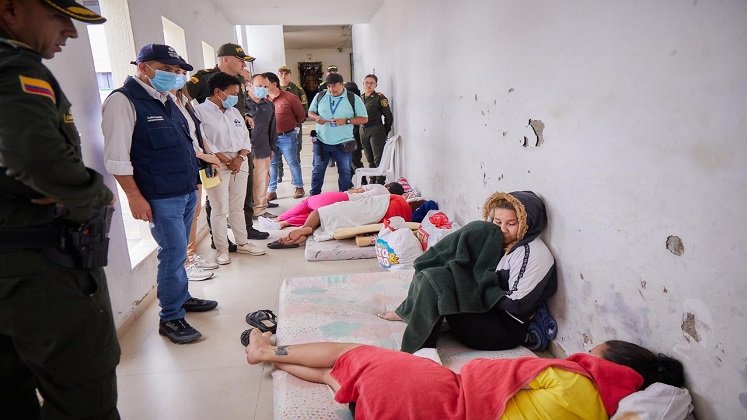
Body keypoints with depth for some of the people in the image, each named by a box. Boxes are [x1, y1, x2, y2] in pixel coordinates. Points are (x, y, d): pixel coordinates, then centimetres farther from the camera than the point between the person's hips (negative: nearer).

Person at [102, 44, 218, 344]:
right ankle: (170, 318, 12)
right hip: (161, 197, -8)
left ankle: (181, 297, 35)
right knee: (174, 253, -3)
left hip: (186, 191, 8)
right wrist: (135, 197, -17)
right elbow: (116, 158, -17)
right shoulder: (123, 101, -13)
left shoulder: (167, 100, 13)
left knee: (178, 251, 19)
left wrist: (193, 183, 20)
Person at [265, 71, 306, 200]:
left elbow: (301, 115, 0)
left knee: (292, 162, 4)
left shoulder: (290, 97, -9)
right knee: (272, 164, 10)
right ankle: (271, 190, 19)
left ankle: (299, 187, 16)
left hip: (287, 136, -4)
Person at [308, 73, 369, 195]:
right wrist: (316, 117, -10)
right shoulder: (320, 96, 3)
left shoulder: (353, 99, -5)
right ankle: (314, 196, 25)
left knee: (345, 172, 7)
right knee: (318, 170, 11)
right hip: (321, 141, 2)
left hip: (343, 143, -2)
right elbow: (310, 112, 14)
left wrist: (346, 121, -19)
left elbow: (364, 119, -4)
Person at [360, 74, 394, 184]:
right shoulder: (360, 98, 11)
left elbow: (389, 117, -6)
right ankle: (372, 182, 23)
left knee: (378, 160, -7)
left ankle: (380, 184, -2)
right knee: (370, 160, 14)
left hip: (376, 131, -6)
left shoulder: (379, 98, -7)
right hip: (363, 131, 6)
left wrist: (385, 132, -2)